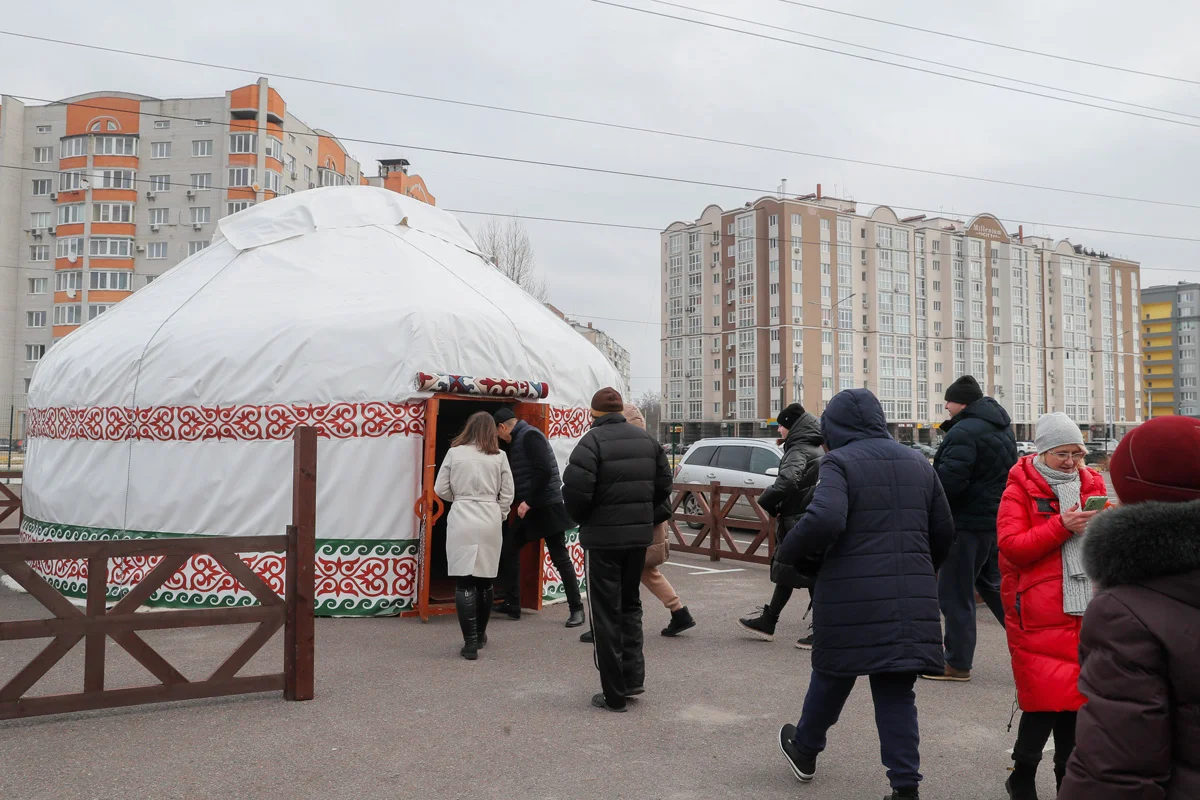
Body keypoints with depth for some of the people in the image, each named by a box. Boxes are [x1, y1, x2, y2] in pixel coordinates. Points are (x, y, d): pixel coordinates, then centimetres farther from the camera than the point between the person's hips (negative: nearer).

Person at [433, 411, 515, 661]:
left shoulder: (454, 452, -1)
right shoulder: (499, 456, 2)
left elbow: (441, 489, 2)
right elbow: (507, 495, 3)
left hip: (461, 520, -2)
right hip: (490, 521, 2)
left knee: (464, 582, 1)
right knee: (485, 580, 16)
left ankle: (470, 643, -4)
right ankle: (480, 634, 30)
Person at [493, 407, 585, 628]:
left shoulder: (530, 436, -14)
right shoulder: (519, 441, 16)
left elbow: (543, 471, -24)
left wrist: (528, 501, -21)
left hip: (547, 507, -10)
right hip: (529, 508, 10)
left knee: (560, 558, -2)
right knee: (508, 550, 10)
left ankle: (576, 609, 8)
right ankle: (511, 605, 19)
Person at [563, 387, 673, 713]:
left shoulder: (592, 441, -14)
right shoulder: (646, 439, 7)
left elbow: (576, 490, -21)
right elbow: (664, 484, 9)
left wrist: (582, 518, -1)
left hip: (603, 538, -5)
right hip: (640, 534, 6)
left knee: (606, 613, 4)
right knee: (630, 603, 22)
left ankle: (614, 694, 8)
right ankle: (633, 677, 17)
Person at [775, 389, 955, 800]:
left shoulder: (839, 462, -8)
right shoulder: (917, 463, 12)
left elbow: (824, 520, -25)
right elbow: (944, 533, 16)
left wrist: (788, 551, -9)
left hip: (852, 599, -4)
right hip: (911, 600, 4)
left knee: (833, 676, 16)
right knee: (897, 691, 11)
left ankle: (805, 750, 38)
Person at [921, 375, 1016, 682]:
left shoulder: (965, 432, -20)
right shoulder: (1002, 427, 13)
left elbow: (948, 480, -25)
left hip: (967, 521, -10)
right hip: (996, 518, 10)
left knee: (955, 593, 0)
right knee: (993, 585, 22)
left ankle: (957, 663, 7)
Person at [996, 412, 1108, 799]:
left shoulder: (1091, 485, 12)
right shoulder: (1020, 489, -3)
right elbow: (1011, 546, -13)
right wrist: (1062, 526, -21)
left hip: (1084, 611, 5)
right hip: (1039, 614, -5)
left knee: (1074, 694, 11)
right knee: (1046, 698, -5)